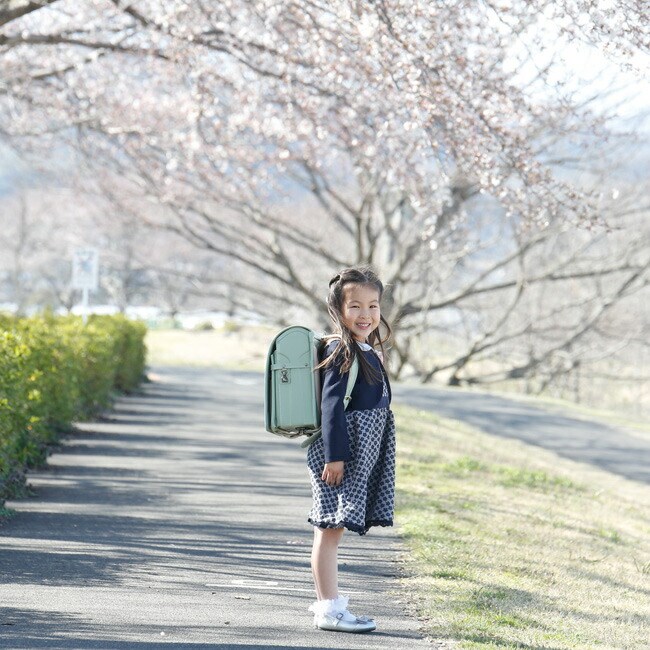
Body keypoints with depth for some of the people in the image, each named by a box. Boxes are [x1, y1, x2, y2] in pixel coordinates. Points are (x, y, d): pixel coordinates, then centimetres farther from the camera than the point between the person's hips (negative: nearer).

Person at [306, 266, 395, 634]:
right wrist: (335, 455, -20)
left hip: (359, 453, 9)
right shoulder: (342, 352, -14)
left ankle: (327, 599, 26)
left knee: (332, 527, 17)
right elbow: (331, 406, -17)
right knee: (331, 528, -5)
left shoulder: (369, 351, 14)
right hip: (339, 452, -9)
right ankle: (329, 610, -4)